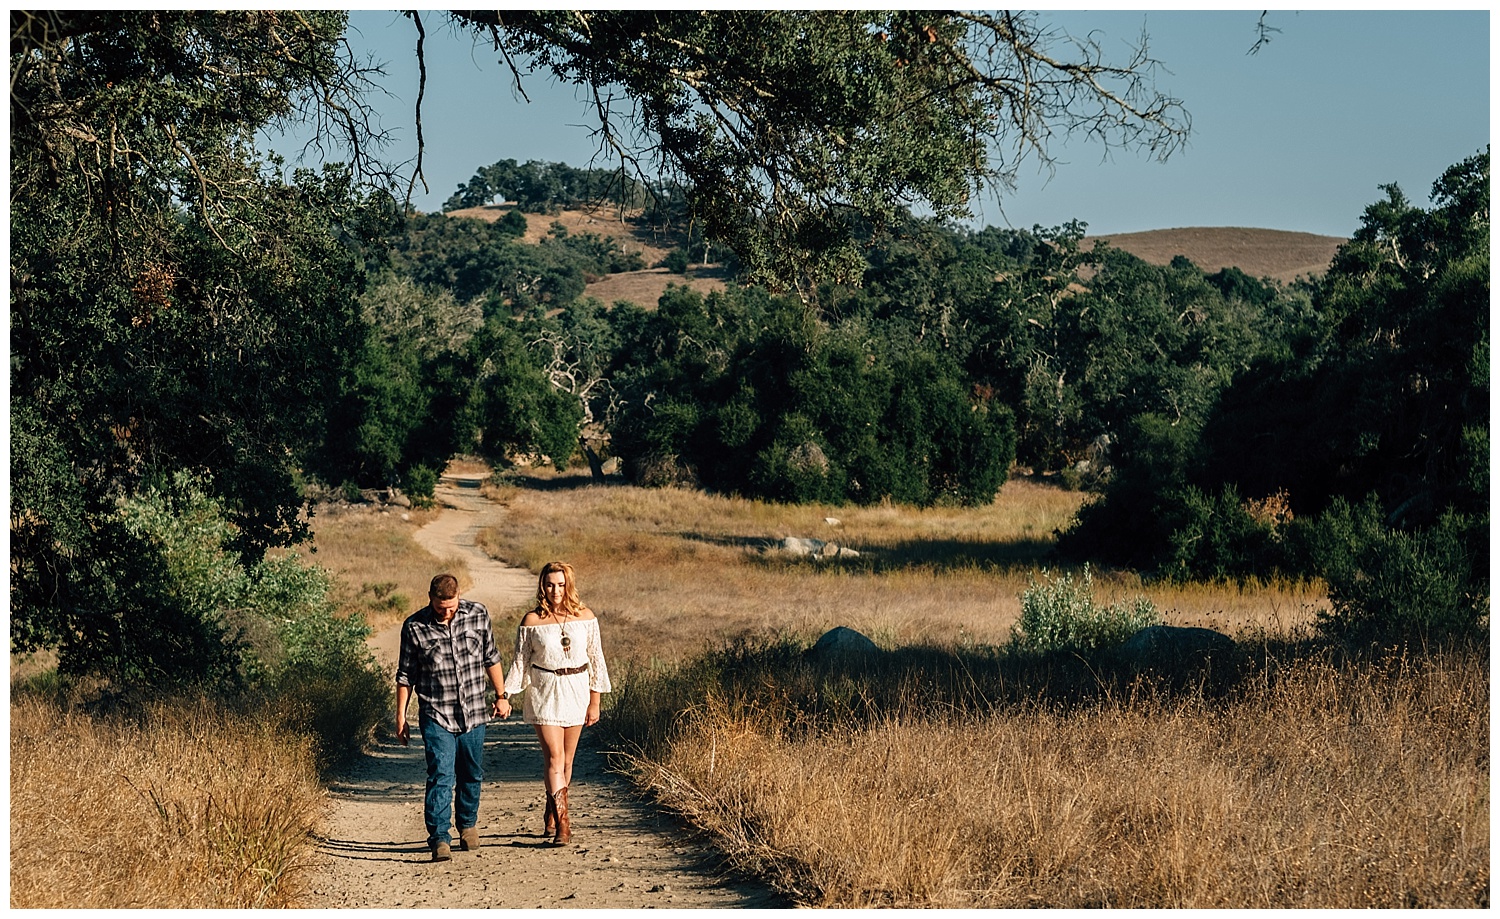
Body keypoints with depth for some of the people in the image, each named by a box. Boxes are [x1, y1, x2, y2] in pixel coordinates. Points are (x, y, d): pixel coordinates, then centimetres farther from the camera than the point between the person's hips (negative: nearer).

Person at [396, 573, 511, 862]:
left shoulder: (478, 614, -2)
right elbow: (406, 675, 2)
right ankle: (439, 838, -11)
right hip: (436, 716, -3)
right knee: (440, 776, -12)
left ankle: (468, 824, 36)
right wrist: (400, 716, 3)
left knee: (471, 775, 14)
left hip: (473, 713, 3)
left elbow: (491, 657, 11)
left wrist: (501, 695, 12)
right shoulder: (414, 627, -7)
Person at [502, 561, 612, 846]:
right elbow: (520, 663, 1)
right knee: (554, 757, -11)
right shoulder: (532, 621, -4)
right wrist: (504, 696, -8)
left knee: (566, 760, 9)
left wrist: (595, 702, 3)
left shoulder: (585, 617, 0)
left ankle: (551, 816, 28)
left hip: (576, 693, 2)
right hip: (544, 694, -2)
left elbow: (596, 659, 5)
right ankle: (562, 824, -13)